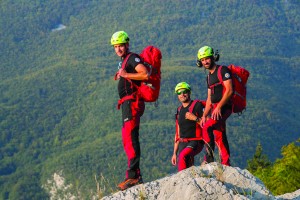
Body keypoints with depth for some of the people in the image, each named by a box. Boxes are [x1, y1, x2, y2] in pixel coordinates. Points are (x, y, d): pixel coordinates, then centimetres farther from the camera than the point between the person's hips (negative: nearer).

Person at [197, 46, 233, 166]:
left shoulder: (223, 70, -6)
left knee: (207, 127, -26)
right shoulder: (209, 77, 20)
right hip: (215, 108, 9)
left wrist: (219, 107, -23)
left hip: (224, 107, -9)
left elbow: (229, 90, -16)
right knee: (219, 137, 8)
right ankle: (226, 163, 12)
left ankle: (209, 158, -25)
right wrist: (204, 115, 13)